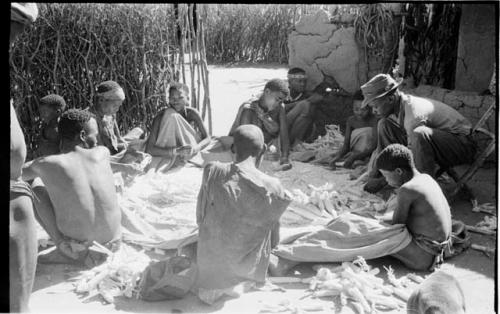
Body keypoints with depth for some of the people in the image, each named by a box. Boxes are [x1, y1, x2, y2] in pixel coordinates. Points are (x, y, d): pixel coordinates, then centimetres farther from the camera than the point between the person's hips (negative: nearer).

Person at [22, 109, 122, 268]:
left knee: (37, 185, 9)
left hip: (77, 251, -3)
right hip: (113, 245, 4)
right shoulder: (103, 153, -4)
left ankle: (64, 247, -1)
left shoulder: (47, 164, -12)